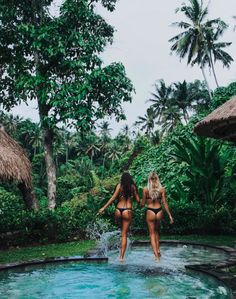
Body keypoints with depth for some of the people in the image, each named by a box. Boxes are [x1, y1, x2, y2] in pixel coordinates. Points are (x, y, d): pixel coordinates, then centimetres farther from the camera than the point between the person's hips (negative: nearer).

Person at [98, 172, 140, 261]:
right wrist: (140, 204, 30)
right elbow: (138, 200, 7)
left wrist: (104, 208, -5)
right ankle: (121, 256, 2)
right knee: (124, 235, 3)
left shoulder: (119, 185, 3)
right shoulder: (133, 187, 6)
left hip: (118, 210, 0)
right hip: (127, 211, 0)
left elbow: (113, 198, -5)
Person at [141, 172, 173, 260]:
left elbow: (142, 204, -2)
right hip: (159, 211, 3)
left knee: (152, 233, 11)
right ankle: (158, 250, 22)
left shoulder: (145, 190, -7)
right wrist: (170, 215, 3)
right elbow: (164, 203, -3)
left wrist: (140, 205, 21)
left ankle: (156, 254, 5)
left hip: (150, 212, -2)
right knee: (156, 231, 27)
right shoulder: (162, 189, -3)